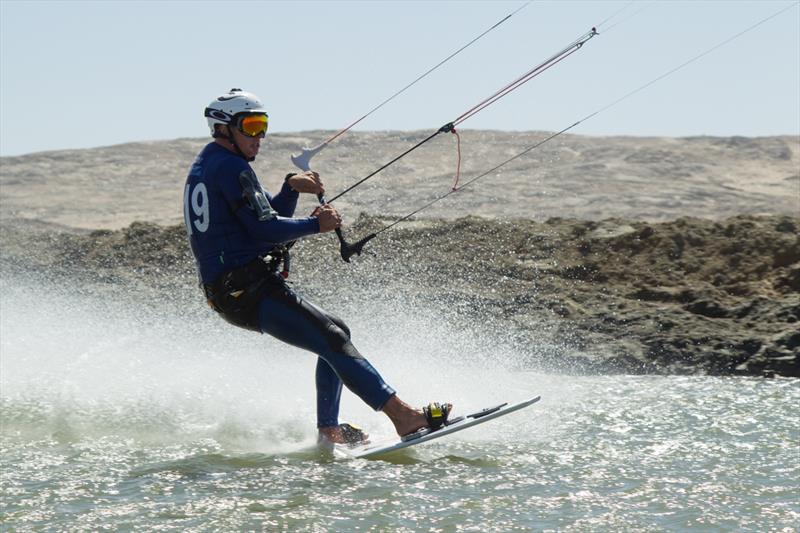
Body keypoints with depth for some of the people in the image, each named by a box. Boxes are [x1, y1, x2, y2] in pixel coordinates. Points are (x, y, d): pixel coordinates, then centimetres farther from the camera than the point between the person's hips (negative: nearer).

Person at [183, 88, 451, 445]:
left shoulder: (204, 167, 21)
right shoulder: (231, 167, -10)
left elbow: (267, 217, 22)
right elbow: (265, 230, -17)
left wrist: (291, 188, 6)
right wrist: (316, 224, -6)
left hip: (231, 294, 11)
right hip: (251, 290, -11)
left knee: (336, 333, 17)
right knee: (334, 342, -17)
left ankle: (329, 429, 15)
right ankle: (403, 416, -26)